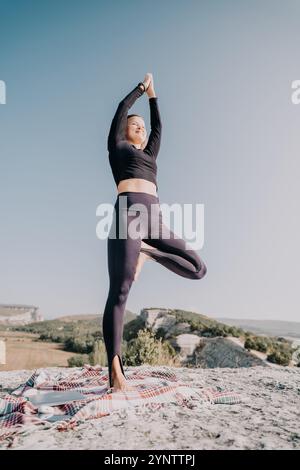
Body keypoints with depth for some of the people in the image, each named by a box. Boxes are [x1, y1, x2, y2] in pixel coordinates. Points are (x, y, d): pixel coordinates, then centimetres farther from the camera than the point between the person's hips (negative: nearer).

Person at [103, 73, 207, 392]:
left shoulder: (149, 154, 33)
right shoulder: (117, 146, 21)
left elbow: (158, 126, 41)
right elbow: (122, 108, 22)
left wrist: (152, 94, 51)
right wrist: (142, 88, 39)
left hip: (154, 219, 6)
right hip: (128, 213, -6)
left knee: (198, 269, -3)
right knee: (120, 292, -15)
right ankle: (115, 371, -16)